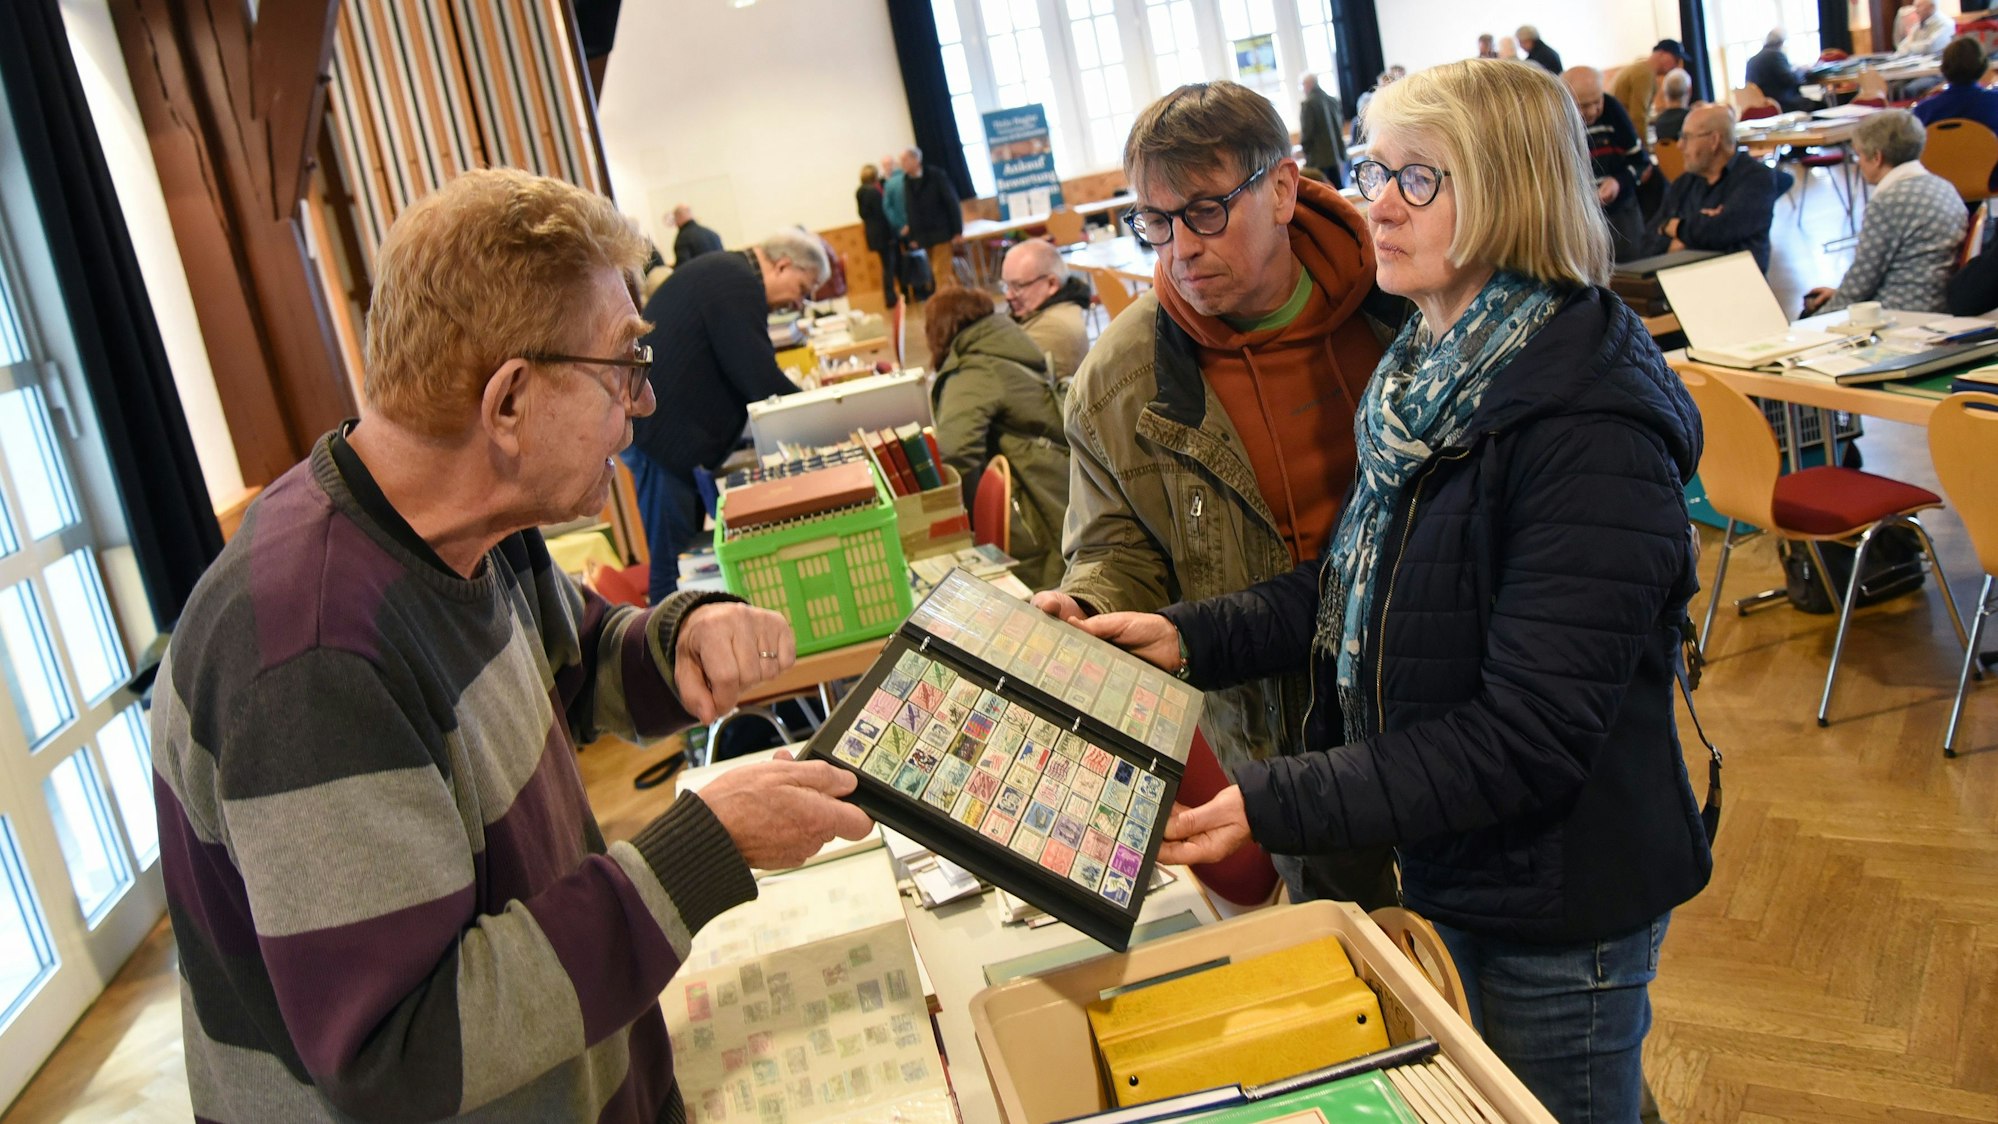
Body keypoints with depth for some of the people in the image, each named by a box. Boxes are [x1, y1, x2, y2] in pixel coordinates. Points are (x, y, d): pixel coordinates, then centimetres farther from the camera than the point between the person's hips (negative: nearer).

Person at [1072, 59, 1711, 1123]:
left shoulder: (1592, 434, -27)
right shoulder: (1430, 373, 1)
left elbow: (1528, 736, -28)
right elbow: (1360, 582, 9)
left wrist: (1277, 806, -29)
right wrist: (1191, 635, -3)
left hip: (1560, 911, -8)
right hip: (1446, 870, 8)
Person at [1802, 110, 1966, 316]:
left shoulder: (1889, 201, -19)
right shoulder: (1942, 187, 11)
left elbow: (1861, 281, -13)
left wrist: (1824, 312, 4)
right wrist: (1839, 292, 19)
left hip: (1902, 316, -10)